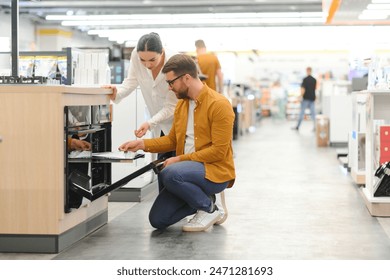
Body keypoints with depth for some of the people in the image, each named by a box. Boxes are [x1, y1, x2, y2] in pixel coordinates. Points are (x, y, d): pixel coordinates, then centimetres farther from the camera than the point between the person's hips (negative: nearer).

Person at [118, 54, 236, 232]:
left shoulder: (219, 104, -14)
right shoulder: (181, 104, 9)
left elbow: (218, 151, -18)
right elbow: (172, 140, 17)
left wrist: (180, 159, -19)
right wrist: (142, 144, 3)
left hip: (216, 171, -7)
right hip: (188, 169, 7)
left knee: (169, 174, -34)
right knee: (158, 220, -5)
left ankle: (209, 209, -9)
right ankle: (204, 199, 14)